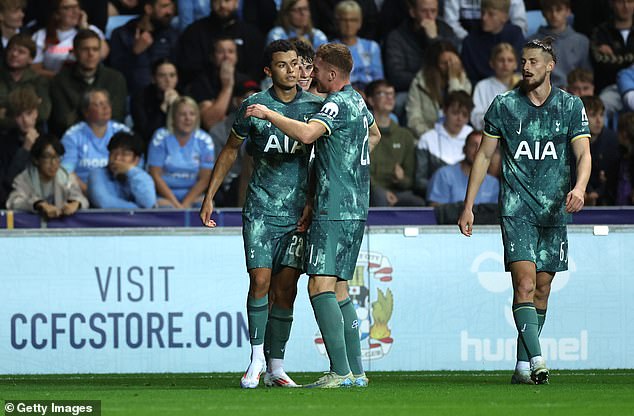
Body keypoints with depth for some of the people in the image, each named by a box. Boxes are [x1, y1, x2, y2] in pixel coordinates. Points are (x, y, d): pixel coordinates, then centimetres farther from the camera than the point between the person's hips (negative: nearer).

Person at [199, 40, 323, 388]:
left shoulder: (315, 106, 1)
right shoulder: (253, 105, -1)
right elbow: (230, 150, 11)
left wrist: (313, 202, -1)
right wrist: (209, 197, 9)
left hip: (298, 212, 1)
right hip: (261, 209, -1)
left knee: (286, 287, -1)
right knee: (260, 280, -11)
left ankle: (276, 366, 8)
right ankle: (256, 360, -1)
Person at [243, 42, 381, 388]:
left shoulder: (338, 103, -13)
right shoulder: (357, 101, 17)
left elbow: (307, 133, -32)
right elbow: (375, 134, 39)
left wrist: (268, 114, -21)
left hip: (334, 210, -10)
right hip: (355, 208, 10)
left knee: (321, 287, -14)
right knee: (339, 290, 12)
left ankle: (340, 372, -20)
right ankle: (356, 372, 10)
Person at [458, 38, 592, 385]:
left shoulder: (571, 106, 4)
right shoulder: (504, 106, 3)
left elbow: (583, 154, -4)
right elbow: (484, 155, 9)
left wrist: (579, 188, -25)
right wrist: (468, 206, 6)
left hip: (555, 210, 2)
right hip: (517, 208, -2)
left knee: (541, 289, 6)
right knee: (525, 283, -17)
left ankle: (523, 365, 15)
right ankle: (536, 359, -26)